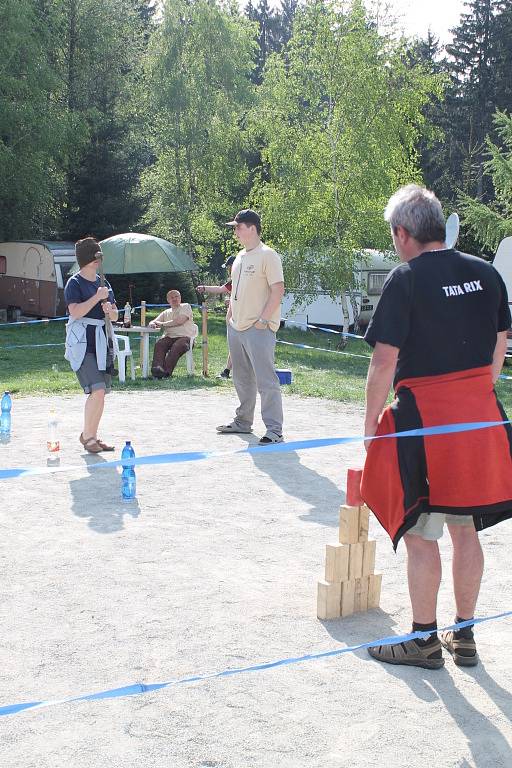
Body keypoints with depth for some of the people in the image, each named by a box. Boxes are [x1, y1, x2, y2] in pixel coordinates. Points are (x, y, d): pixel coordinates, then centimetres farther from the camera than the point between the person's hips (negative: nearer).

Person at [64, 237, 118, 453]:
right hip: (81, 343, -7)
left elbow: (115, 317, 17)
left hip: (100, 342, 7)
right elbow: (75, 312, -19)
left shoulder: (103, 284, 16)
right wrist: (97, 298, -18)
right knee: (97, 390, -16)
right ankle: (87, 435, -3)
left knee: (101, 392, 7)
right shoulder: (74, 283, -5)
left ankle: (92, 436, 17)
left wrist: (109, 309, -4)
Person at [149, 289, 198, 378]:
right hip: (169, 337, 4)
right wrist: (152, 324, -4)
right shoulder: (166, 313, 28)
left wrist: (162, 324, 1)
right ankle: (157, 368, -48)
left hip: (184, 337, -4)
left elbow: (179, 321, -3)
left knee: (176, 347, -37)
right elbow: (153, 322, 23)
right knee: (159, 344, -30)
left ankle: (166, 371, -48)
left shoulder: (186, 307, 13)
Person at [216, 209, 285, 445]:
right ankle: (243, 421, 32)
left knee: (266, 380, -11)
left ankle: (274, 430, -10)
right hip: (236, 328, 9)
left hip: (258, 329, -9)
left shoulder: (267, 255, -11)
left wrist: (263, 320, -18)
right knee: (242, 379, 19)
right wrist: (230, 315, 16)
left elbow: (278, 290, -16)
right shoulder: (240, 257, 16)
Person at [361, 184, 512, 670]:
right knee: (465, 529, 15)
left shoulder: (406, 279, -13)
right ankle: (464, 636, 25)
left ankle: (423, 639, 16)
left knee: (420, 534, 6)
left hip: (424, 420, -6)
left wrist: (371, 421, -4)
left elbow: (385, 360, -14)